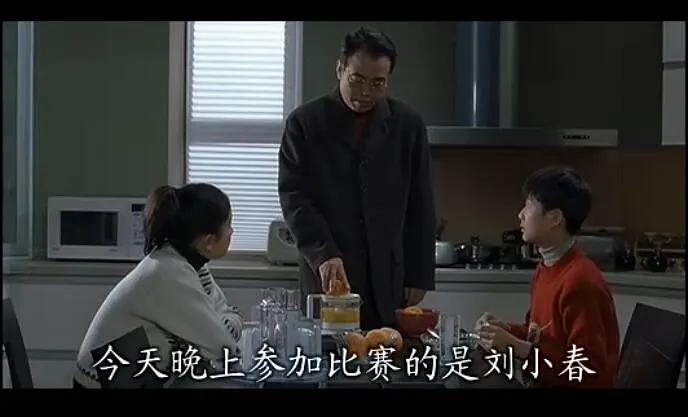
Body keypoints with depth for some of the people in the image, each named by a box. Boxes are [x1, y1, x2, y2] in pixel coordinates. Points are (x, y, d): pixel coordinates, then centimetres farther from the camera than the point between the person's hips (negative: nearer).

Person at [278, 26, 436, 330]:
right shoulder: (304, 122, 1)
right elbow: (294, 197, -5)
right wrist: (323, 254, -19)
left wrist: (419, 277, 4)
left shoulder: (408, 124, 7)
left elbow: (420, 206, 8)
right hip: (326, 277, -1)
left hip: (390, 280, 2)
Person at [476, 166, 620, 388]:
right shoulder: (544, 269, 4)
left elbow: (588, 371, -22)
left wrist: (516, 347, -23)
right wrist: (506, 330, -1)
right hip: (543, 382, 7)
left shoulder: (580, 282, -22)